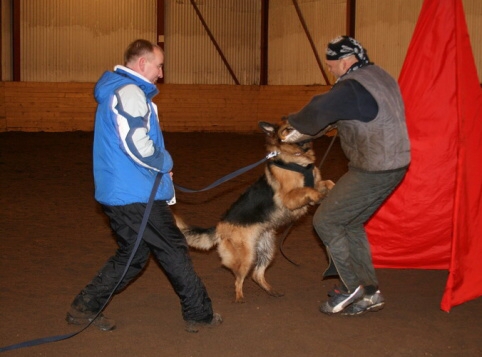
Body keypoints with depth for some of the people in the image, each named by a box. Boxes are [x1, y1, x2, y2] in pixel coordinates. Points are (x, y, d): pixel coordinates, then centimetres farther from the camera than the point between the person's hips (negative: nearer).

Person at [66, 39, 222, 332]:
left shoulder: (115, 91, 18)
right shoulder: (130, 92, -16)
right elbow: (135, 143, -26)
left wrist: (160, 164, 11)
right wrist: (165, 163, -8)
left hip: (119, 193, 10)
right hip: (137, 195, -10)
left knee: (133, 254, 17)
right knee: (175, 251, 3)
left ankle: (85, 307, 19)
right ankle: (199, 314, 14)